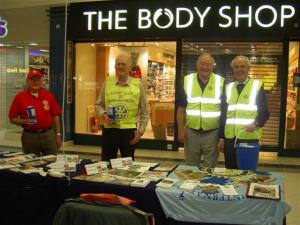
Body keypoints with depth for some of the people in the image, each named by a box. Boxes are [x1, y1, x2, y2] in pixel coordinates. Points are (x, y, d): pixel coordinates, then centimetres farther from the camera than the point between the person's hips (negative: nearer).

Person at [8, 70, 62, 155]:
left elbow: (55, 116, 6)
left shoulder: (48, 95, 4)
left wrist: (58, 134, 3)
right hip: (29, 136, -1)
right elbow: (12, 118, 2)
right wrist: (25, 121, -16)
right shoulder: (19, 97, 0)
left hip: (48, 134, 1)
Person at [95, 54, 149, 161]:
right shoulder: (107, 83, 4)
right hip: (109, 129, 1)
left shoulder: (138, 84, 0)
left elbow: (144, 112, 4)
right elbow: (98, 105, 11)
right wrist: (103, 115, -9)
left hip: (129, 130, -1)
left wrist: (140, 131, -1)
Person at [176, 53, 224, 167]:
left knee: (210, 168, 10)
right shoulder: (187, 81, 0)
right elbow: (181, 108, 3)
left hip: (213, 132, -1)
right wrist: (181, 130, -2)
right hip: (191, 132, 1)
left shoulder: (221, 82, -2)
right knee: (191, 167, 14)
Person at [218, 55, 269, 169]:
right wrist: (221, 137, 8)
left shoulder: (257, 86, 1)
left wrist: (256, 123, -21)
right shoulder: (228, 88, 12)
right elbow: (223, 115, 13)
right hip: (229, 139, 3)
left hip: (249, 138, -3)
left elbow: (264, 112, -1)